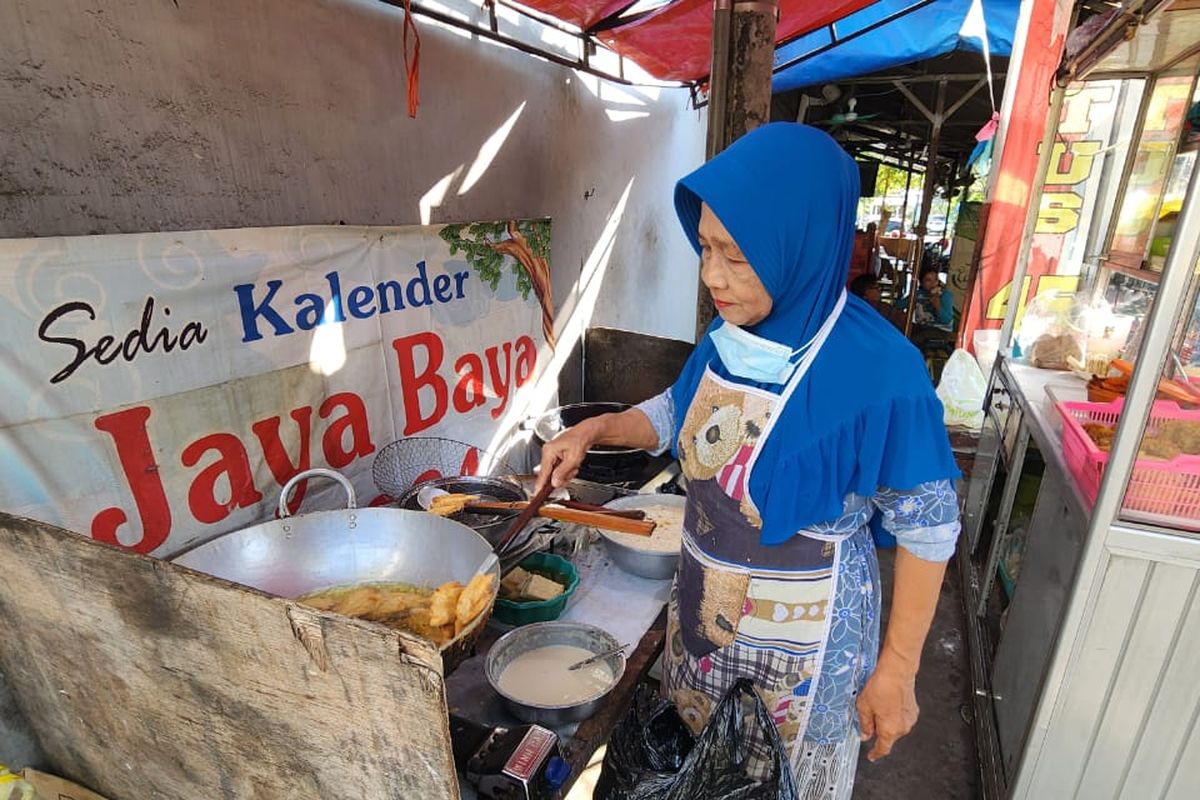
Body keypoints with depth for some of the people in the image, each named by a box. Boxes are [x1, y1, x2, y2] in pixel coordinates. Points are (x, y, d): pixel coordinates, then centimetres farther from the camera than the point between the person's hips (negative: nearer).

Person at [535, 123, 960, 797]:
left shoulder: (879, 369, -27)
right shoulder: (731, 338, -9)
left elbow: (927, 528, -17)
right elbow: (679, 412, 8)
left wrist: (896, 670, -10)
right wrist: (596, 429, -7)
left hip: (804, 634, -5)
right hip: (702, 606, 6)